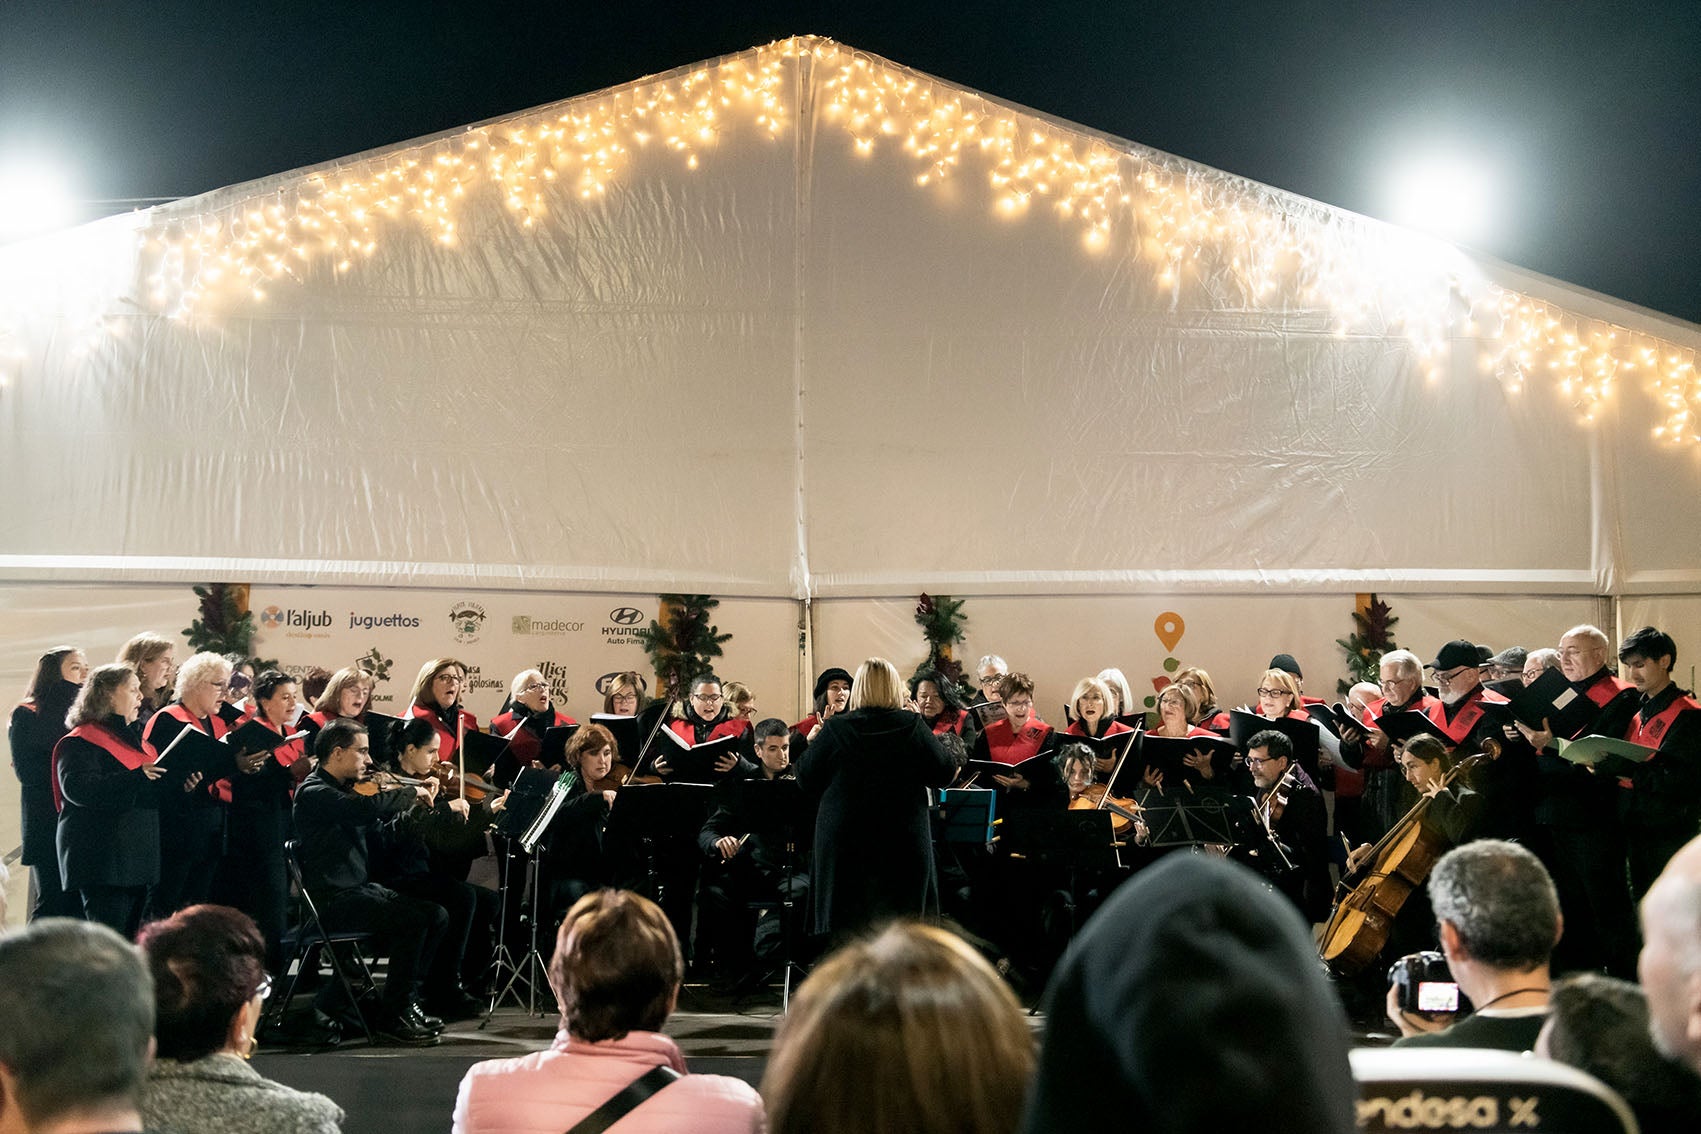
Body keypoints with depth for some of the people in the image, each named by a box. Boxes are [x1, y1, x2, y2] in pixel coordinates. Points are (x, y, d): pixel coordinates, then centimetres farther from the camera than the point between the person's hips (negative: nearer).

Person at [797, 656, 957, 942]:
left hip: (844, 841, 0)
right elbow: (944, 774, 0)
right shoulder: (913, 727, -7)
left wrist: (811, 743, 16)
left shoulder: (835, 729, -7)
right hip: (903, 842, 0)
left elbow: (806, 779, 0)